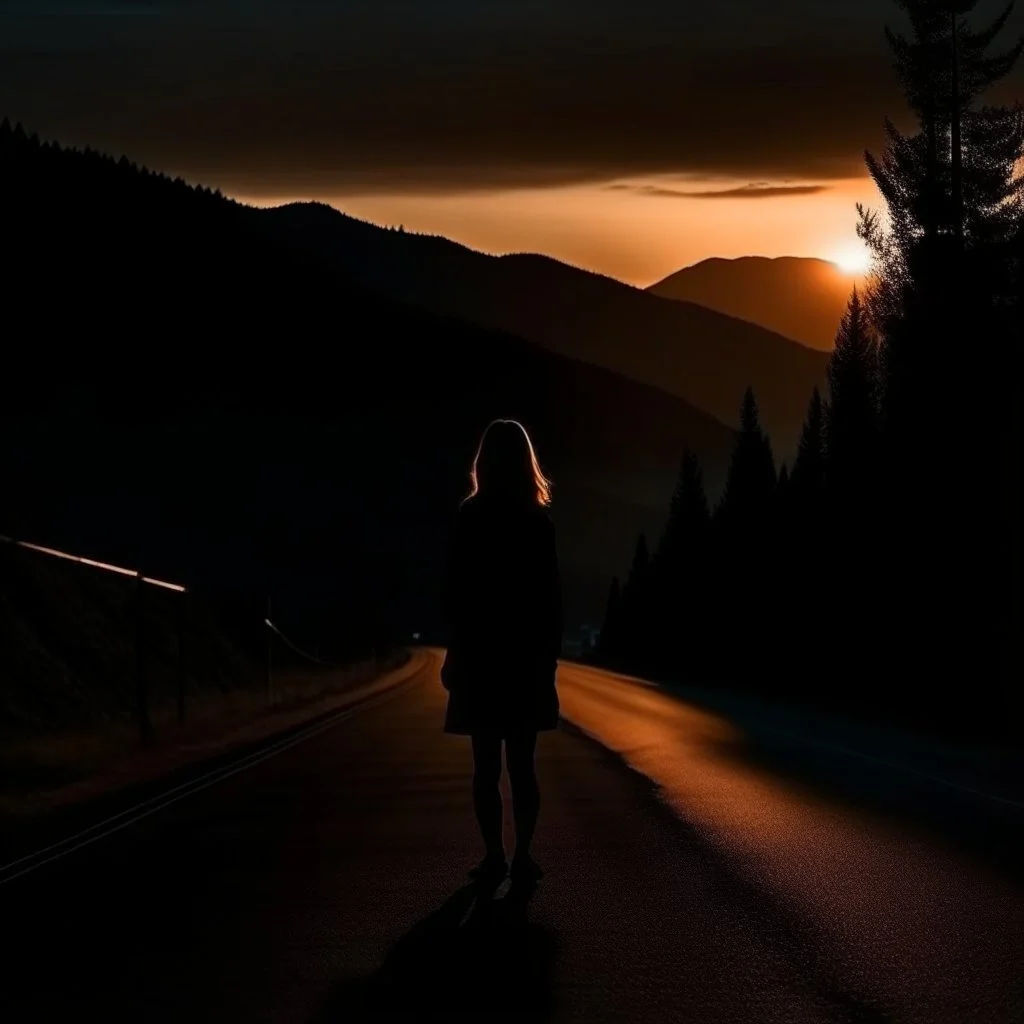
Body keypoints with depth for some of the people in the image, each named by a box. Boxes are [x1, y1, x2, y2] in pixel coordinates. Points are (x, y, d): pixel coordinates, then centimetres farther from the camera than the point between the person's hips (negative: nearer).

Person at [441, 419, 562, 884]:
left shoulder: (472, 515, -5)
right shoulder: (538, 519, 2)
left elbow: (457, 589, -6)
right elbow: (551, 593, 2)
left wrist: (455, 648, 2)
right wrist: (550, 651, 9)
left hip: (481, 653, -2)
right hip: (528, 653, 2)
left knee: (486, 765, 1)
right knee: (522, 764, 6)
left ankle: (495, 856, -1)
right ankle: (522, 855, 3)